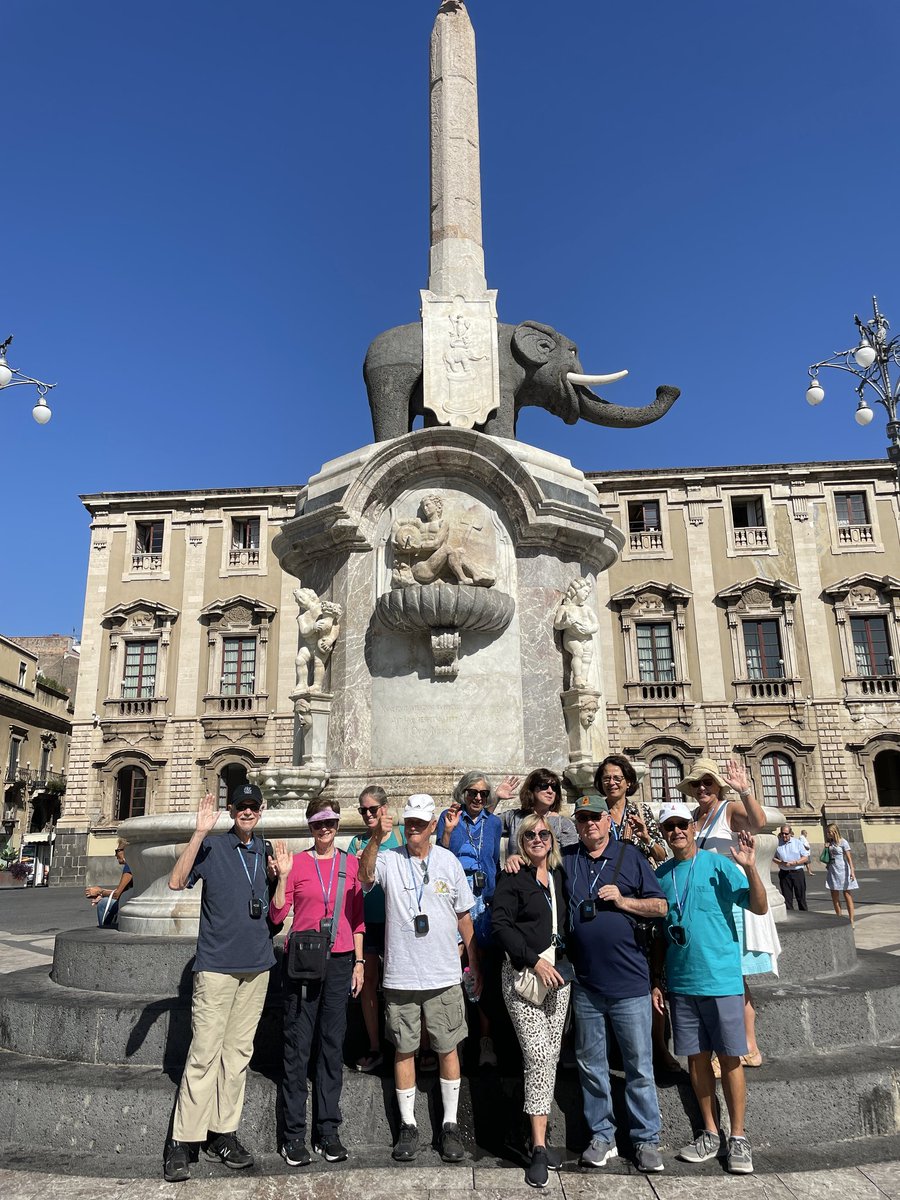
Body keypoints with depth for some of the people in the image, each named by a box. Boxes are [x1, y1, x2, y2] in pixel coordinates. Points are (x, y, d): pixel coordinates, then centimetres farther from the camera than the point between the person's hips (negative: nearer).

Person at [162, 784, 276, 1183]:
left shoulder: (265, 850, 10)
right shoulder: (212, 846, -4)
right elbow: (177, 881, -19)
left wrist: (279, 874, -2)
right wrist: (200, 832, -25)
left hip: (257, 964, 5)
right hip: (216, 964, -5)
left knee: (239, 1052, 11)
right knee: (204, 1053, -6)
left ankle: (223, 1134, 20)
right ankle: (181, 1142, 5)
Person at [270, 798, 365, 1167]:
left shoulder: (351, 864, 6)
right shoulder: (296, 862, -2)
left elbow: (357, 917, 11)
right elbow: (276, 915, -3)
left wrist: (358, 961, 7)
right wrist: (282, 876, -15)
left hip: (339, 961, 2)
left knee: (333, 1044, 7)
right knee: (298, 1046, 3)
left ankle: (328, 1131, 17)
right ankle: (294, 1134, 13)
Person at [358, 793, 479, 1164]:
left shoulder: (449, 861, 0)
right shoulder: (389, 860, -5)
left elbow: (464, 916, 8)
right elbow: (365, 875, -29)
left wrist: (475, 963, 9)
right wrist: (376, 839, -45)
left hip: (444, 976, 1)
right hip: (400, 976, -1)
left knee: (448, 1048, 8)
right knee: (404, 1049, 10)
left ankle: (450, 1125, 23)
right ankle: (408, 1125, 26)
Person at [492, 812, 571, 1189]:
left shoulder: (560, 877, 11)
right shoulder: (512, 879, -4)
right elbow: (501, 925, -11)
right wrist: (534, 960, -17)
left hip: (558, 973, 5)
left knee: (550, 1055, 7)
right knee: (537, 1054, -11)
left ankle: (540, 1136, 18)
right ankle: (539, 1147, -4)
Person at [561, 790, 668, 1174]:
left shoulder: (630, 856, 0)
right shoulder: (565, 859, 5)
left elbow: (660, 907, 1)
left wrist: (623, 901, -13)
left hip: (628, 981, -2)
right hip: (584, 983, 2)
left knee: (639, 1066, 7)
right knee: (590, 1064, 14)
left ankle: (646, 1140, 22)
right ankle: (602, 1136, 29)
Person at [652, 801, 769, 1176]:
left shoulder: (719, 865, -8)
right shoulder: (661, 875, 5)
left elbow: (760, 908, -13)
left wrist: (750, 867, -28)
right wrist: (657, 979, 12)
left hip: (721, 978, -4)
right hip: (680, 981, 4)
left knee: (729, 1057, 4)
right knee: (696, 1056, 12)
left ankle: (738, 1137, 18)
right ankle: (710, 1134, 25)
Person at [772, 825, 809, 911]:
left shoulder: (797, 842, 0)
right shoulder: (777, 843, 3)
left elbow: (806, 858, -1)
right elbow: (773, 858, 11)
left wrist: (793, 863, -14)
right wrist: (781, 862, -10)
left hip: (798, 872, -1)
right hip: (784, 873, 1)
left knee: (801, 896, 5)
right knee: (787, 897, 5)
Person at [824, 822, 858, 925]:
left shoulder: (843, 842, -7)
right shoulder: (829, 843, 11)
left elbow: (849, 858, -13)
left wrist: (852, 871, -22)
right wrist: (826, 848, 0)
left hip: (842, 870, -7)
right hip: (832, 870, 7)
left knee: (847, 896, -1)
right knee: (834, 897, 7)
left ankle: (851, 921, 1)